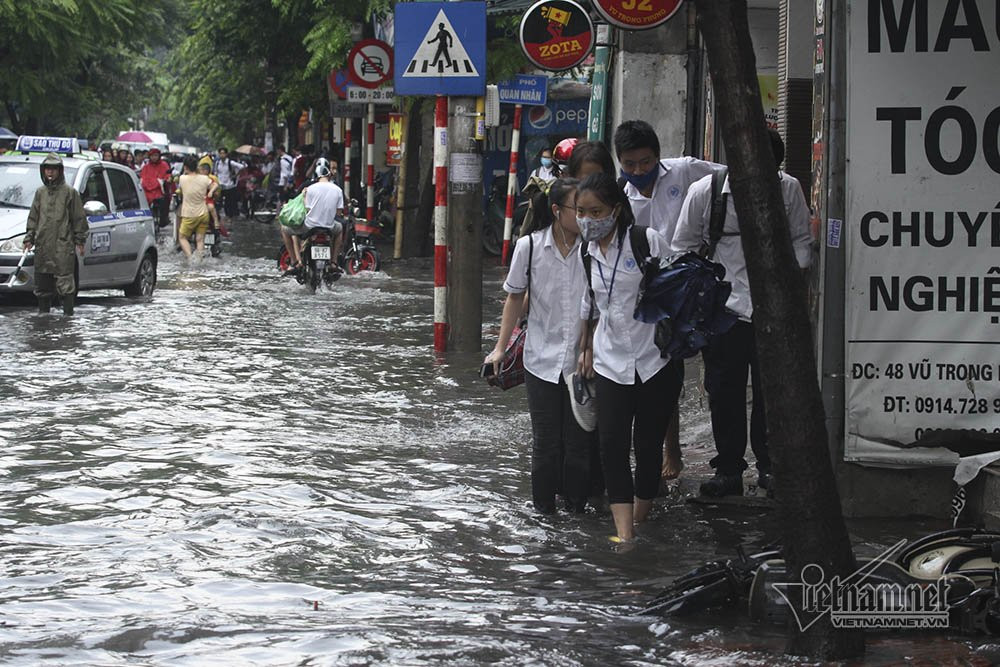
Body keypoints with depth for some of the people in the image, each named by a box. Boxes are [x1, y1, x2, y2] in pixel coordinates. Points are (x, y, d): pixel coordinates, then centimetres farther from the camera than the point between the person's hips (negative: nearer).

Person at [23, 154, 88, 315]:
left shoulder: (69, 192, 2)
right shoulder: (40, 193, 16)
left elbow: (79, 218, 2)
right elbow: (33, 218, 20)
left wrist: (79, 241, -1)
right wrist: (29, 238, 12)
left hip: (63, 246, -5)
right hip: (42, 246, 5)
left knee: (65, 282, -9)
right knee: (42, 283, 8)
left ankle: (68, 313, -8)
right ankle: (43, 313, 17)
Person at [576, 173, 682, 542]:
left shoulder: (648, 241, -10)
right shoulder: (586, 254, 5)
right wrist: (585, 348, 17)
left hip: (656, 359, -3)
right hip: (611, 362, 3)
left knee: (648, 443, 2)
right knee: (612, 443, -10)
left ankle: (640, 522, 18)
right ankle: (624, 535, -14)